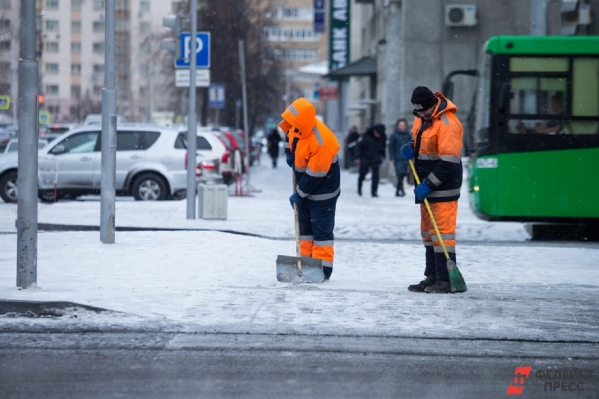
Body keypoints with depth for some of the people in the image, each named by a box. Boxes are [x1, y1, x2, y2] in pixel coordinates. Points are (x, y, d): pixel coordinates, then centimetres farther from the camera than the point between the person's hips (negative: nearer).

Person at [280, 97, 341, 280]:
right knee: (304, 225, 14)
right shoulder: (297, 127, -11)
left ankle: (323, 267, 2)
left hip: (322, 189, -9)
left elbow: (315, 175, -27)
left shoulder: (321, 142, -34)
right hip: (304, 184, 9)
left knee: (321, 228, -3)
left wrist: (299, 194, -17)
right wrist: (289, 154, 7)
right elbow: (290, 136, 18)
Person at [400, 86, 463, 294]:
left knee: (442, 231, -11)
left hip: (443, 187, -10)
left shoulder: (447, 123, -19)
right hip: (427, 185, 10)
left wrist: (428, 185, -21)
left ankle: (445, 279, -10)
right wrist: (410, 148, 2)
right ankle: (432, 277, 19)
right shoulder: (421, 118, 9)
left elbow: (448, 163, -22)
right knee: (428, 231, 13)